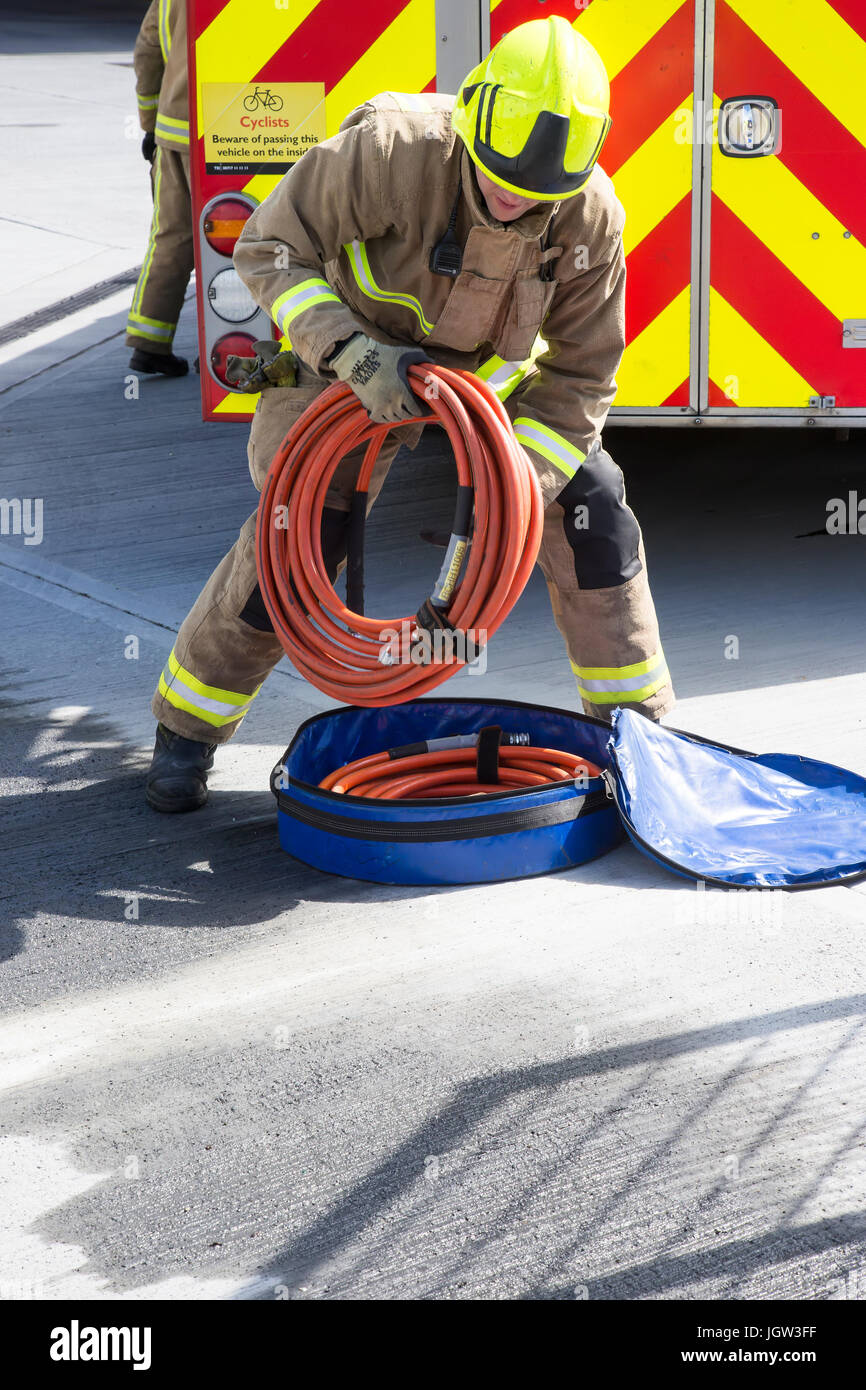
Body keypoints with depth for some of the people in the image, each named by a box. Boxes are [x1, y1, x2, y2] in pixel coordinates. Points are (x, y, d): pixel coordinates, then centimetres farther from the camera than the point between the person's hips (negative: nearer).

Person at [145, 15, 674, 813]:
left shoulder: (589, 215, -25)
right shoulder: (390, 150, -35)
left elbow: (579, 375, -16)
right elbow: (270, 249, -27)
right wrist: (351, 351, -40)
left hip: (495, 368, 3)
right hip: (356, 358, -3)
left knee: (589, 501, -9)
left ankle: (638, 724, 7)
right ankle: (187, 731, 4)